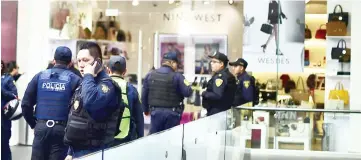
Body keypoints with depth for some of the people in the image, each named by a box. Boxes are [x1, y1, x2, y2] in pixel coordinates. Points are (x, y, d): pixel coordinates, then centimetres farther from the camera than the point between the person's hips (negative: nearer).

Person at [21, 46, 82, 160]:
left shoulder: (40, 76, 6)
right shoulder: (75, 79, -3)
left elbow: (26, 104, 4)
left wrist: (33, 124, 14)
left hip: (41, 127, 2)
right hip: (62, 129, -2)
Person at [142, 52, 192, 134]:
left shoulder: (150, 75, 2)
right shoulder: (177, 77, -11)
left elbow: (144, 95, 7)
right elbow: (187, 92, -14)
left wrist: (146, 109, 22)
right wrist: (187, 84, 8)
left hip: (155, 112, 3)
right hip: (172, 113, -3)